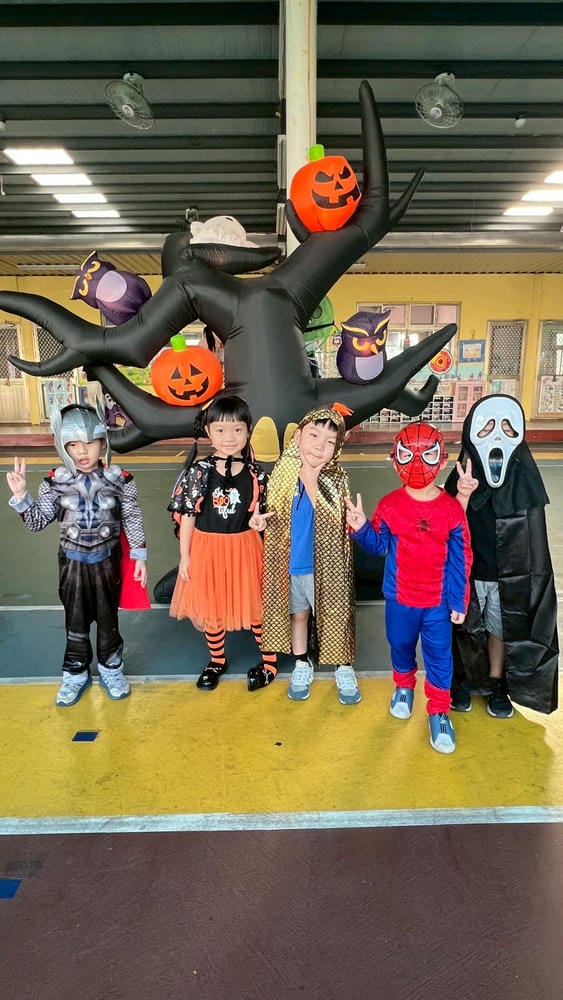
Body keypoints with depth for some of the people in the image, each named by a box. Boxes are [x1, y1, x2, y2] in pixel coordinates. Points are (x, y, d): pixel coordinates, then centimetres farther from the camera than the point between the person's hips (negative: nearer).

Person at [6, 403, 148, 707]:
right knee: (76, 622, 14)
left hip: (107, 561, -1)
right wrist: (21, 495, -17)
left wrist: (139, 557, -2)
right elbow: (37, 522, -3)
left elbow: (133, 521, -4)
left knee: (108, 619, 14)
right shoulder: (55, 482, -9)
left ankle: (111, 669, 35)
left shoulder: (120, 480, -11)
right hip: (73, 562, 1)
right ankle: (75, 674, 33)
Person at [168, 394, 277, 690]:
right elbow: (187, 515, -4)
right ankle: (217, 660, 40)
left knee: (255, 607, 10)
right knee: (210, 609, 16)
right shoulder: (199, 471, -9)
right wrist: (185, 555, -3)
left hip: (244, 549, 0)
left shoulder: (256, 475, -6)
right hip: (207, 549, 0)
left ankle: (269, 661, 32)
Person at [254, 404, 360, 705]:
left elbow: (330, 518, -24)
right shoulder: (283, 471, -6)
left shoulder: (335, 478, -15)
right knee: (297, 613, 21)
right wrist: (265, 519, -12)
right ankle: (302, 664, 42)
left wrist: (311, 479, -29)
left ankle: (344, 668, 35)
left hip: (324, 566, -3)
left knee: (335, 616, 12)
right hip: (288, 564, 3)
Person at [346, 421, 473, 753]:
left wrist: (459, 601, -5)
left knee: (439, 656, 9)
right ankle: (404, 686, 49)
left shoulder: (452, 509, -12)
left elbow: (461, 560, -7)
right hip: (399, 598, 2)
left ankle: (439, 711, 27)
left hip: (438, 601, -1)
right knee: (401, 646, 22)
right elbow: (379, 545, -1)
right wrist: (361, 528, -21)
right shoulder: (389, 505, -10)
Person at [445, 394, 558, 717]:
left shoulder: (524, 481, -11)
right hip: (467, 574, -1)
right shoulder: (461, 479, -14)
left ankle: (497, 685, 38)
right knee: (465, 630, 14)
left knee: (500, 632, 17)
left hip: (509, 577, 1)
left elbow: (534, 541, -4)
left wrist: (532, 578, -1)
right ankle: (463, 681, 37)